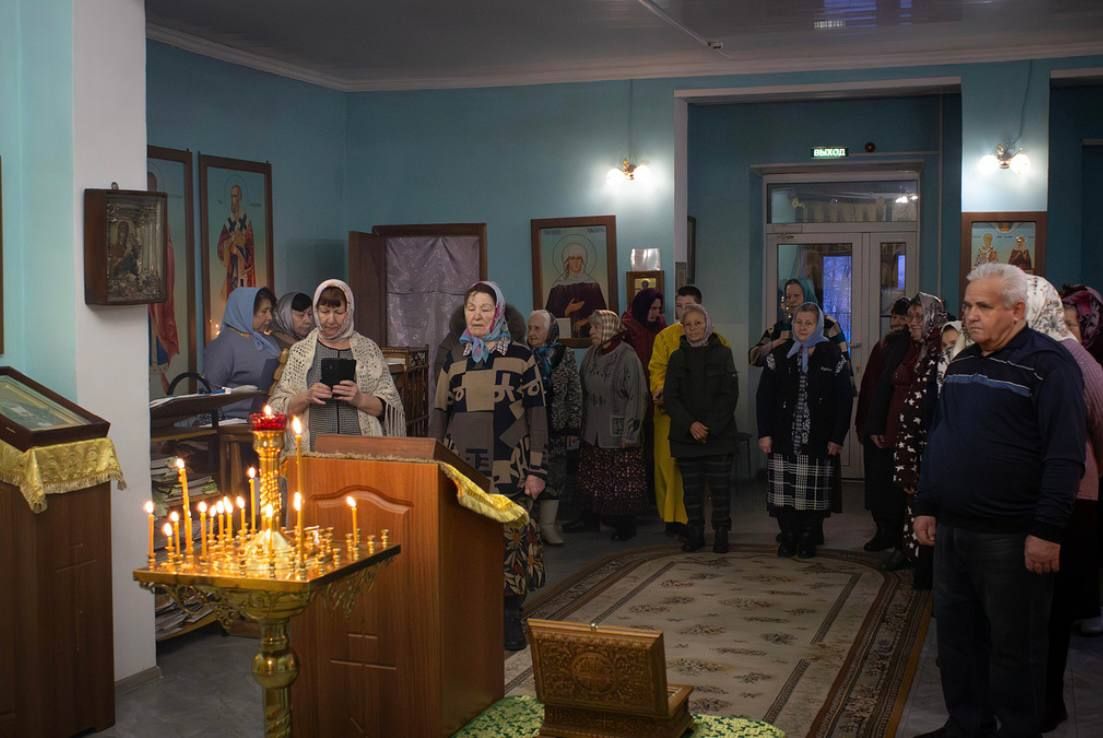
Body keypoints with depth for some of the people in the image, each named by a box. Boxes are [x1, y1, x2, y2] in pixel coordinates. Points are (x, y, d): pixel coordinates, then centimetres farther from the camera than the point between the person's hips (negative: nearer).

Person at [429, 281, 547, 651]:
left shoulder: (520, 356, 2)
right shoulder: (454, 359, 11)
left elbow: (537, 413, 1)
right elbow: (439, 413, 14)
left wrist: (537, 469, -4)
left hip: (508, 468, -2)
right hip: (461, 467, 2)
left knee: (511, 538, -3)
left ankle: (511, 617, 10)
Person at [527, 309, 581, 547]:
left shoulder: (564, 355, 3)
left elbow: (575, 393, 4)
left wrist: (574, 428, 0)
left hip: (555, 428, 1)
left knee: (553, 476, 4)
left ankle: (548, 526, 14)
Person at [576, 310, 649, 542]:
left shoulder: (627, 357, -13)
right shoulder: (591, 355, 5)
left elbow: (637, 396, -13)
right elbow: (585, 392, 11)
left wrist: (629, 432, -14)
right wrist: (583, 423, 9)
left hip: (618, 433, -5)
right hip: (593, 432, 6)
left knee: (622, 483, 2)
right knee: (595, 480, 9)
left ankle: (625, 525, 15)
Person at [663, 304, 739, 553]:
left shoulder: (722, 354, 1)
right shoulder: (677, 357, 8)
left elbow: (730, 395, -3)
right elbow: (670, 397, 2)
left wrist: (711, 428, -12)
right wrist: (690, 425, -12)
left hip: (718, 435, -2)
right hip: (685, 435, 2)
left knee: (720, 486, -1)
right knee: (691, 488, 5)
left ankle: (721, 533, 9)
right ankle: (695, 533, 14)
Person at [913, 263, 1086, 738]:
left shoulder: (1048, 364, -10)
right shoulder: (961, 364, 13)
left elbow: (1065, 456, -15)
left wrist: (1047, 530, -19)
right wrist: (926, 506, 16)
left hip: (1010, 537, -7)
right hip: (952, 528, 7)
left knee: (1014, 645, 4)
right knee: (956, 634, 15)